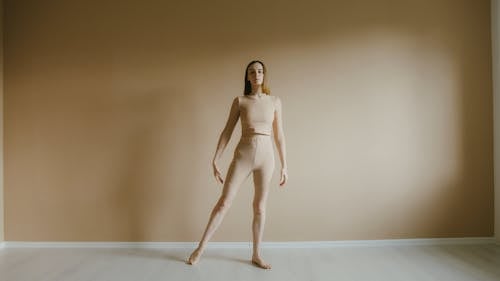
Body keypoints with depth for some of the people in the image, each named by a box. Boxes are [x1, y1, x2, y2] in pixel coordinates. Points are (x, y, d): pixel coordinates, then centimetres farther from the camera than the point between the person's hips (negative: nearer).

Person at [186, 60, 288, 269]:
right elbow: (227, 132, 1)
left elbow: (279, 136, 6)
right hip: (243, 155, -1)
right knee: (224, 202, 1)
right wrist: (215, 160, -2)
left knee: (260, 207, 8)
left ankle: (256, 255, 23)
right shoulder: (239, 101, 1)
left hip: (266, 156, 1)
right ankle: (201, 248, 17)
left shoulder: (275, 101, 5)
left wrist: (284, 166, 4)